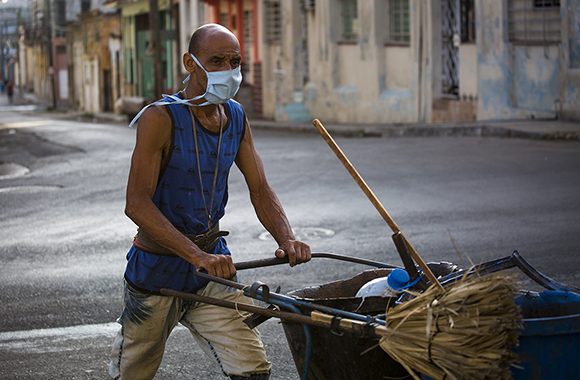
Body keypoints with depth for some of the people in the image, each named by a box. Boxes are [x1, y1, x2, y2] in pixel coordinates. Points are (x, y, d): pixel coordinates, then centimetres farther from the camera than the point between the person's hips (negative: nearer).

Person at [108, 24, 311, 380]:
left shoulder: (236, 117, 2)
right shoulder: (160, 118, -19)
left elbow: (260, 190, 2)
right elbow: (137, 203, -27)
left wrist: (288, 239, -19)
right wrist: (197, 255, -38)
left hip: (213, 264, 5)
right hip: (156, 270, -4)